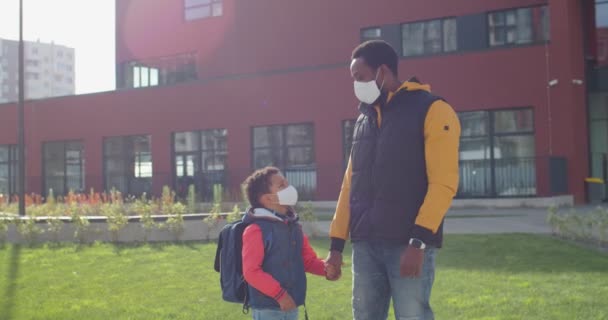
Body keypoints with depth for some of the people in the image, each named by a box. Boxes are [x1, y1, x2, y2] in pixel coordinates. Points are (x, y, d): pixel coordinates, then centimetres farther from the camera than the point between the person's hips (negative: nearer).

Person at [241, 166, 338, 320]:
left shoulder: (294, 226, 10)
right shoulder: (256, 230, -16)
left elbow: (308, 259, 14)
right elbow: (251, 271, -19)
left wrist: (325, 268, -7)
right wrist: (279, 294, -22)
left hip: (291, 306, 8)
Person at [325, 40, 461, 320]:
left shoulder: (432, 111, -4)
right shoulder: (364, 120, 16)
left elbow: (443, 183, -11)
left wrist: (419, 241, -18)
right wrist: (337, 244, 13)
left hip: (408, 245, -6)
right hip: (365, 245, 6)